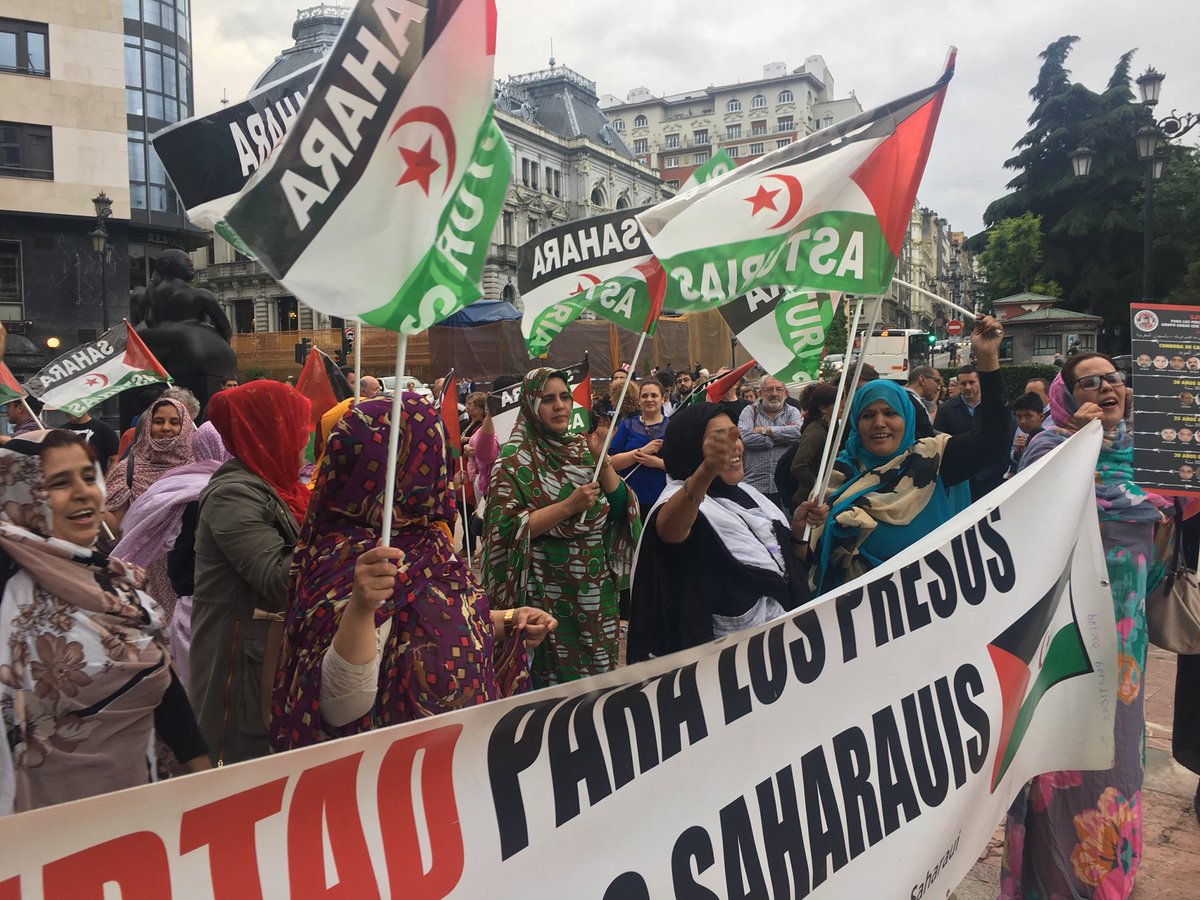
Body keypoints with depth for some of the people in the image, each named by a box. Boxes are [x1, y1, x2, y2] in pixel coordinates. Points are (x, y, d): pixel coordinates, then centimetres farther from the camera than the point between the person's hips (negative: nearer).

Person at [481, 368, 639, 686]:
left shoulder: (581, 447, 7)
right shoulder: (515, 458, -8)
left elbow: (618, 506, 4)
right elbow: (508, 528, -16)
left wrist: (603, 460, -10)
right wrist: (568, 506, -22)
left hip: (596, 582, 5)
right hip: (547, 588, -5)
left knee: (599, 665, 15)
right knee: (558, 675, 5)